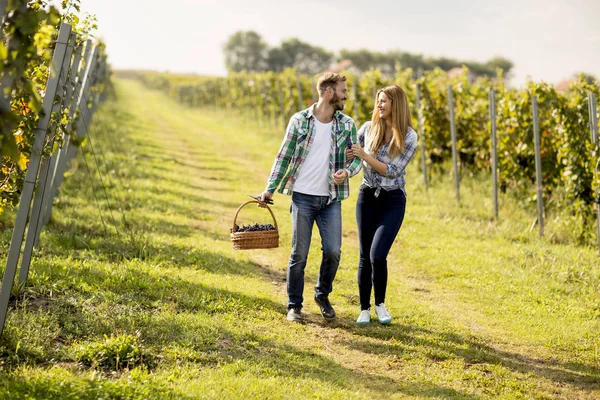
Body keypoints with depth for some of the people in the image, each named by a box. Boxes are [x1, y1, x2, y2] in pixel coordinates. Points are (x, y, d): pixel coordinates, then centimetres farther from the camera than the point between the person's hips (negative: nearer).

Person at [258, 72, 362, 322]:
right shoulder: (299, 121, -2)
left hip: (331, 199, 2)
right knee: (299, 254, 1)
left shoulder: (347, 124, 4)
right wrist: (270, 189, 0)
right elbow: (283, 156, 3)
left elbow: (356, 157, 7)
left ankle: (323, 296, 21)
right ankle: (294, 305, 15)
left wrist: (348, 172, -15)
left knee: (333, 251, -4)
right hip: (303, 196, -2)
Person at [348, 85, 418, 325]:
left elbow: (393, 171, -14)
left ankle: (380, 304, 9)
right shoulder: (369, 128, 1)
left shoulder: (409, 136, -8)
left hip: (392, 200, -3)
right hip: (367, 197, 3)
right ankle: (364, 309, 19)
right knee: (365, 257, 5)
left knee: (377, 255, -14)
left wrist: (364, 155, -19)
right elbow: (348, 153, 13)